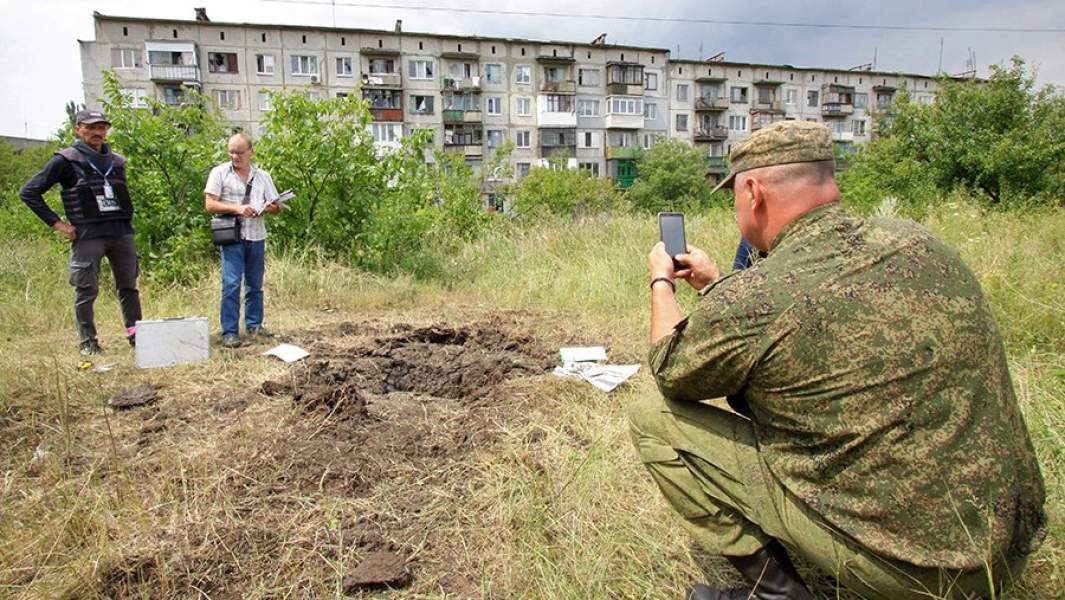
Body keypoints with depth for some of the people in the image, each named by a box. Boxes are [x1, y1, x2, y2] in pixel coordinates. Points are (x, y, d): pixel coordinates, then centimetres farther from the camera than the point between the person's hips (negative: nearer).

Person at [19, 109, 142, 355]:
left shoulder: (116, 161, 13)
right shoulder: (66, 160, -2)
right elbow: (29, 192, 0)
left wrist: (127, 221, 11)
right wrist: (57, 223, -5)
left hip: (122, 232, 5)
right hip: (87, 236, -4)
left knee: (128, 286, 9)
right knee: (86, 291, 0)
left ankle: (136, 334, 17)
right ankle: (88, 342, 10)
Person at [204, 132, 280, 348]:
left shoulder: (262, 176, 12)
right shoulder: (219, 173, 2)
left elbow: (275, 206, 13)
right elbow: (209, 204, -4)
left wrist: (271, 208, -11)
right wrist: (237, 208, -17)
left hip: (257, 237, 4)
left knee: (255, 285, 10)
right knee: (231, 284, -9)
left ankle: (254, 326, 22)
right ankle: (229, 332, -6)